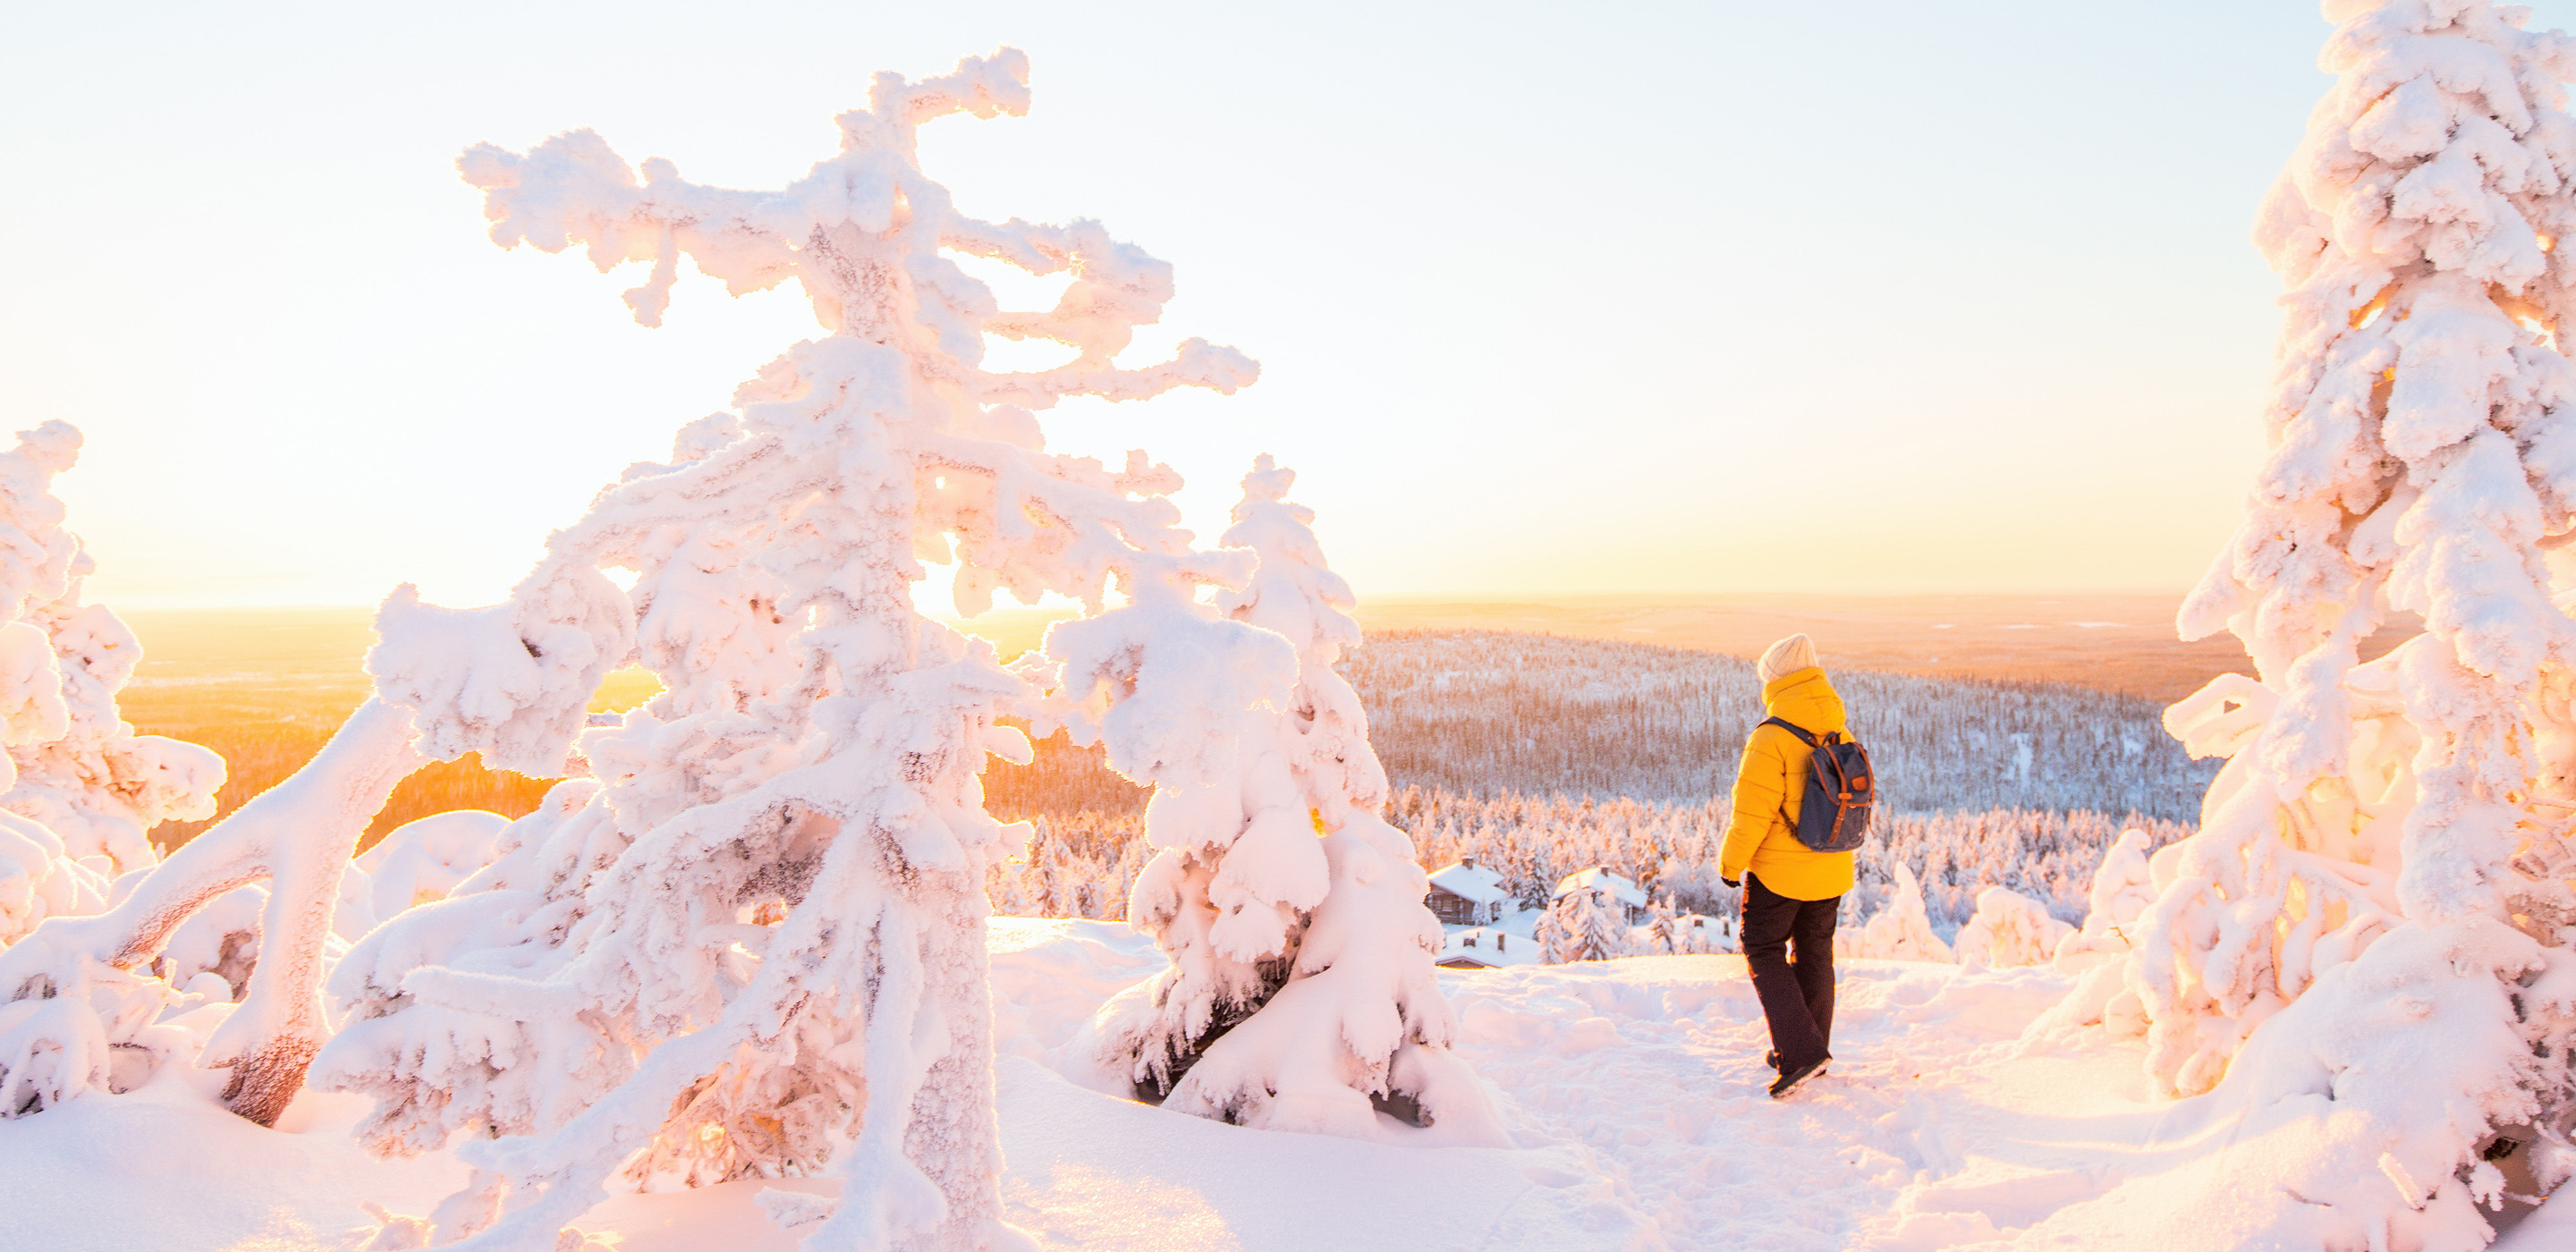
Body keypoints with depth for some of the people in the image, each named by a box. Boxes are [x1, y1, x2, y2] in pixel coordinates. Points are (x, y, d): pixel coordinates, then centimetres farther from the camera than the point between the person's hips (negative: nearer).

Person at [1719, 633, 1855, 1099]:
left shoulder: (1770, 739, -20)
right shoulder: (1841, 736, 2)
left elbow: (1752, 812, -20)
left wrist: (1731, 864, -7)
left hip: (1779, 870, -7)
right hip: (1832, 872, 7)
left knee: (1764, 950, 6)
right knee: (1814, 954, 18)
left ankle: (1800, 1050, -5)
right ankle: (1811, 1049, 29)